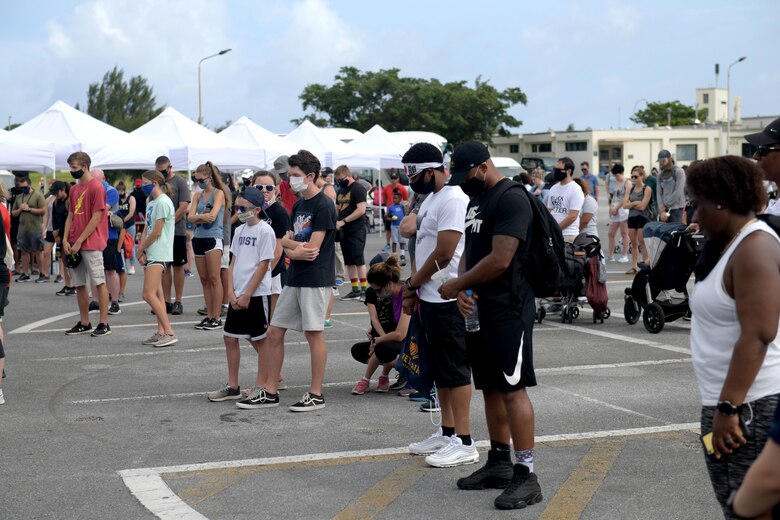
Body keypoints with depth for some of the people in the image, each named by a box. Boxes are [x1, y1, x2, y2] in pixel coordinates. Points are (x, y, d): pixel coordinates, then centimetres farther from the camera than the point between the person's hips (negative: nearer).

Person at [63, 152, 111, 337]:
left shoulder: (96, 187, -9)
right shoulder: (74, 189, 15)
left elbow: (96, 218, -13)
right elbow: (71, 215, 17)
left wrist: (79, 241, -14)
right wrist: (65, 239, 4)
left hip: (91, 243, -8)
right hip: (75, 245, 8)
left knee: (99, 282, -3)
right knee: (79, 284, 9)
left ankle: (104, 323, 0)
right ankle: (84, 323, 17)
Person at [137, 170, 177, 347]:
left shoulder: (162, 202, -13)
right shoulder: (151, 202, 17)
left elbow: (156, 233, -15)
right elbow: (147, 229, 15)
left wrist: (140, 249, -4)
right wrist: (142, 250, 1)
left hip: (158, 254, -10)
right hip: (151, 253, 10)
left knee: (149, 294, -15)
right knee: (156, 294, 9)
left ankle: (169, 333, -13)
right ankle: (161, 333, 13)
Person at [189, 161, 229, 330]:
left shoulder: (218, 193, -3)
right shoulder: (198, 195, 14)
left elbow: (212, 216, -16)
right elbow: (191, 217, 2)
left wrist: (198, 218, -4)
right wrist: (202, 217, -15)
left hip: (213, 237, -6)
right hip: (198, 238, 6)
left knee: (214, 279, -6)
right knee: (204, 280, 7)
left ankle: (216, 318, -5)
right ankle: (209, 316, 11)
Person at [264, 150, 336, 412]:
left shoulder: (323, 206, -12)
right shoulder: (299, 205, 15)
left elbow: (312, 249, -17)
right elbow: (286, 240, 11)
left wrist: (292, 250, -1)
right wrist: (298, 247, -10)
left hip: (316, 279, -9)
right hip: (294, 279, 9)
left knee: (314, 333, -2)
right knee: (274, 332, 8)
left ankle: (316, 394, 7)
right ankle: (270, 390, 16)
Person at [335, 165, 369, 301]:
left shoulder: (358, 188, -9)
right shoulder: (341, 190, 17)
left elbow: (361, 210, -17)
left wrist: (343, 221, -19)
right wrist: (335, 221, 3)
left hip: (356, 230, -8)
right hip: (345, 231, 8)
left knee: (359, 260, -9)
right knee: (349, 262, 9)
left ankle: (364, 290, -6)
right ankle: (355, 290, 14)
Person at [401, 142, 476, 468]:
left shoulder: (453, 200, -17)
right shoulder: (431, 199, 16)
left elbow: (443, 254, -21)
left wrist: (411, 284, -8)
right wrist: (413, 289, 10)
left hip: (448, 300, -10)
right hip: (429, 297, 10)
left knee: (455, 369, -5)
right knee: (439, 368, 16)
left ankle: (464, 443, 0)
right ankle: (447, 433, 26)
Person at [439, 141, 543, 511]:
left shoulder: (512, 199, -14)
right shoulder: (476, 200, 16)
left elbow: (500, 260, -22)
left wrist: (456, 285, -11)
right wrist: (463, 291, -1)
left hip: (507, 310, -9)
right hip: (478, 309, 10)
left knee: (512, 388, -9)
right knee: (490, 387, 14)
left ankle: (526, 474, -5)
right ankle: (499, 463, 23)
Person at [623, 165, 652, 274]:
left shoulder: (647, 189, -7)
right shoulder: (630, 188, 8)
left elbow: (642, 206, -15)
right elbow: (625, 205, -1)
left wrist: (631, 204, -6)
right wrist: (635, 203, -14)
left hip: (643, 218, -5)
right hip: (632, 217, 5)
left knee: (642, 242, -6)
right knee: (633, 243, 6)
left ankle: (646, 265, -2)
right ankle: (635, 266, 9)